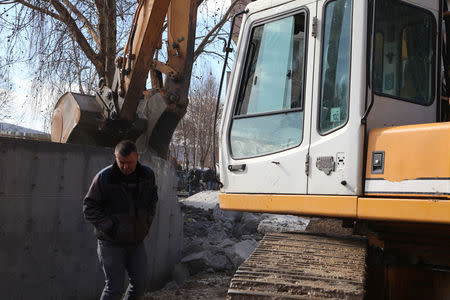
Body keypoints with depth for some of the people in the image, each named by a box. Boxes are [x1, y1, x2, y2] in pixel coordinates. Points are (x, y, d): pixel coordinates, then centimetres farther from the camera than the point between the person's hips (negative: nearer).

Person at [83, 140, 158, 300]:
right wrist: (108, 227, -16)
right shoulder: (104, 177, -15)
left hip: (137, 241, 5)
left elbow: (153, 200, 18)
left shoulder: (148, 175, 0)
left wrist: (146, 223, 6)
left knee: (139, 284, 8)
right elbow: (89, 207, -9)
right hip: (111, 243, -5)